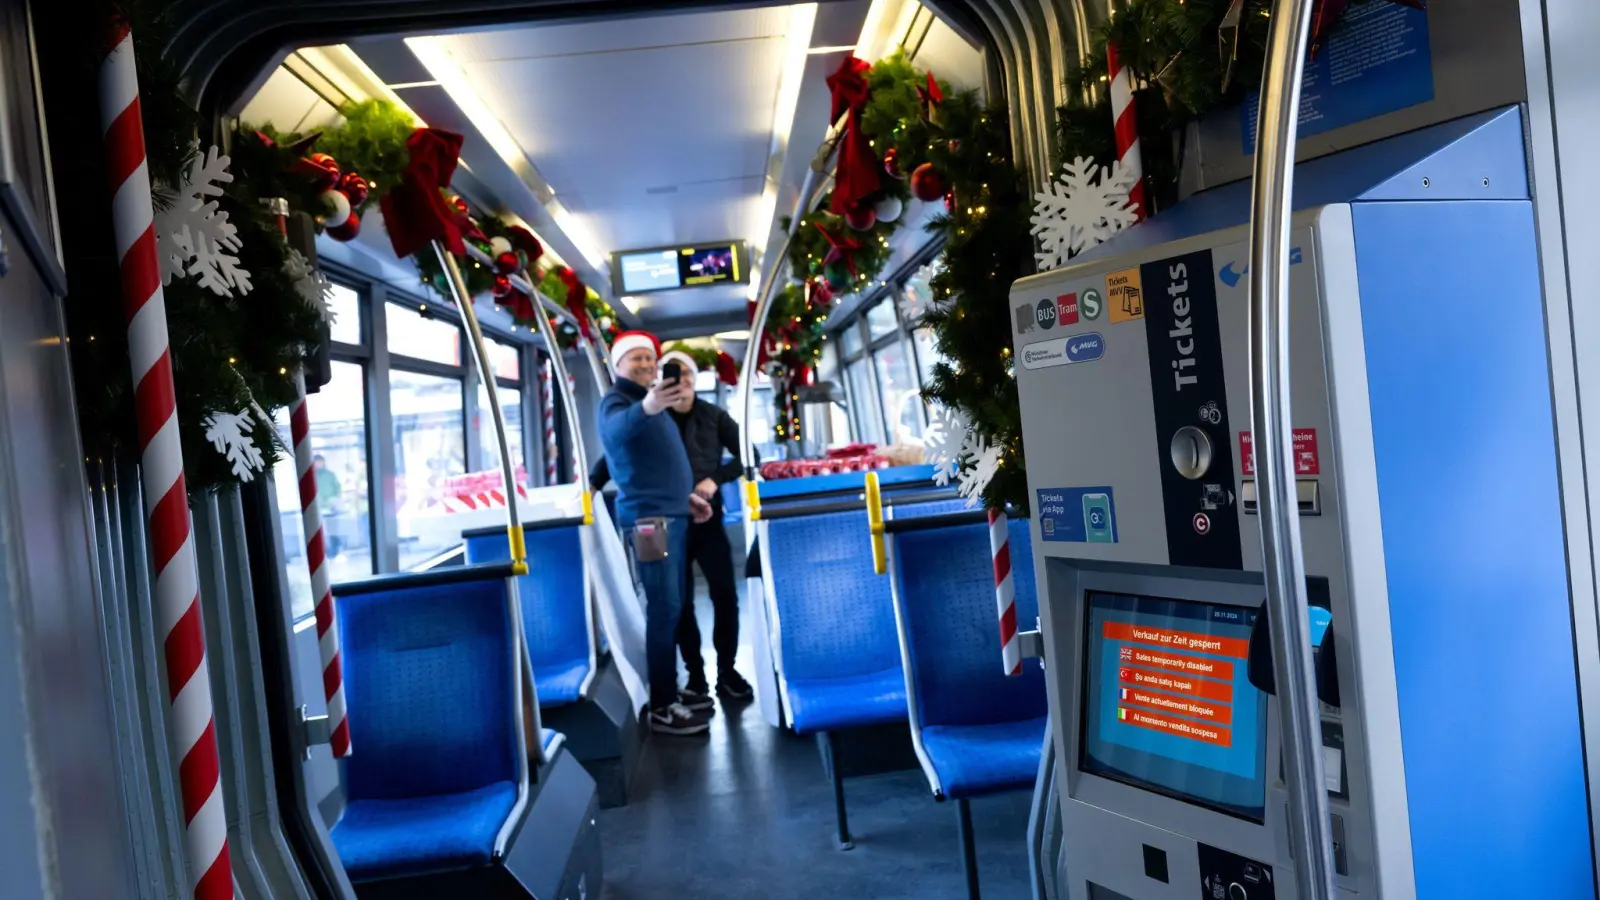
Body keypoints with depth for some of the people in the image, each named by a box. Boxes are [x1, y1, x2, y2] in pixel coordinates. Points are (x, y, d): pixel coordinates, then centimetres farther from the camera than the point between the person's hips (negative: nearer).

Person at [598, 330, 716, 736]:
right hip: (648, 517, -9)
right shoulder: (616, 400, -6)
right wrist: (646, 406, -53)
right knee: (664, 608, -12)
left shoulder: (650, 402, 23)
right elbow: (616, 429, -33)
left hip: (671, 513, 9)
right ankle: (662, 708, -9)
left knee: (671, 607, 11)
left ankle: (669, 692, 18)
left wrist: (687, 494, 23)